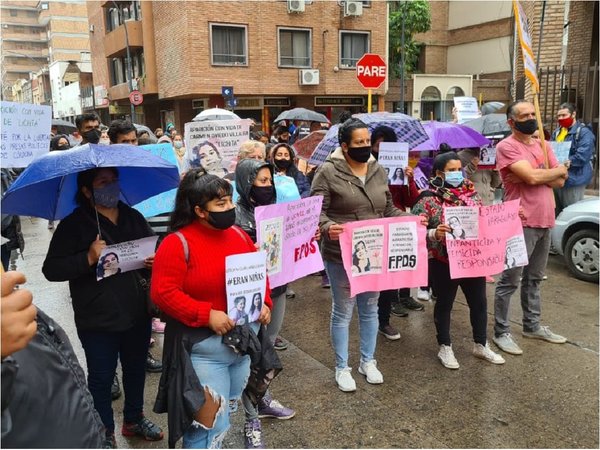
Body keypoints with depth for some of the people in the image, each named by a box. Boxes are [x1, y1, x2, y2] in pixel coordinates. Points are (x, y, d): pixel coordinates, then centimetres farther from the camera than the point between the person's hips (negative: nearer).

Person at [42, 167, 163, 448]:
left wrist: (154, 262, -7)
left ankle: (134, 419, 42)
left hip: (137, 314, 5)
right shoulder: (73, 225, -9)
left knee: (136, 369, 20)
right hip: (98, 320, -5)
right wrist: (89, 259, -26)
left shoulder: (133, 217, 6)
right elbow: (51, 269, -13)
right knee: (101, 377, 10)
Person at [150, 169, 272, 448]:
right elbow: (163, 292, -19)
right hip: (204, 347, -6)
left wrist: (264, 302, -4)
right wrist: (206, 315, -25)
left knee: (226, 415, 21)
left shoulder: (238, 234, 4)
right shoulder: (178, 243, -15)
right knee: (210, 424, -2)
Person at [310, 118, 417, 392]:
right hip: (341, 255, -5)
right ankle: (342, 368, 25)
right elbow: (317, 211, -13)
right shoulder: (329, 171, -11)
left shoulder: (378, 171, 7)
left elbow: (388, 209, 13)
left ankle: (368, 361, 36)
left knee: (370, 309, 18)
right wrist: (327, 227, -33)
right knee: (343, 312, 7)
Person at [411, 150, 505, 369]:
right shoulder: (429, 199, -11)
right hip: (444, 262, -5)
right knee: (444, 304, 11)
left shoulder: (470, 193, 6)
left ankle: (481, 345, 35)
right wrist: (435, 233, -32)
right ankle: (445, 348, 27)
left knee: (479, 302, 16)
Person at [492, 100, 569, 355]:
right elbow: (532, 177, -21)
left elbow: (559, 182, 6)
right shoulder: (506, 147, -10)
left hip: (545, 222, 8)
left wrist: (541, 174, -12)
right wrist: (558, 170, -3)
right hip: (521, 223, -7)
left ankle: (532, 325, 30)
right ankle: (501, 332, 7)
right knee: (510, 281, -2)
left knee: (534, 279, 18)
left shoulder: (543, 146, 14)